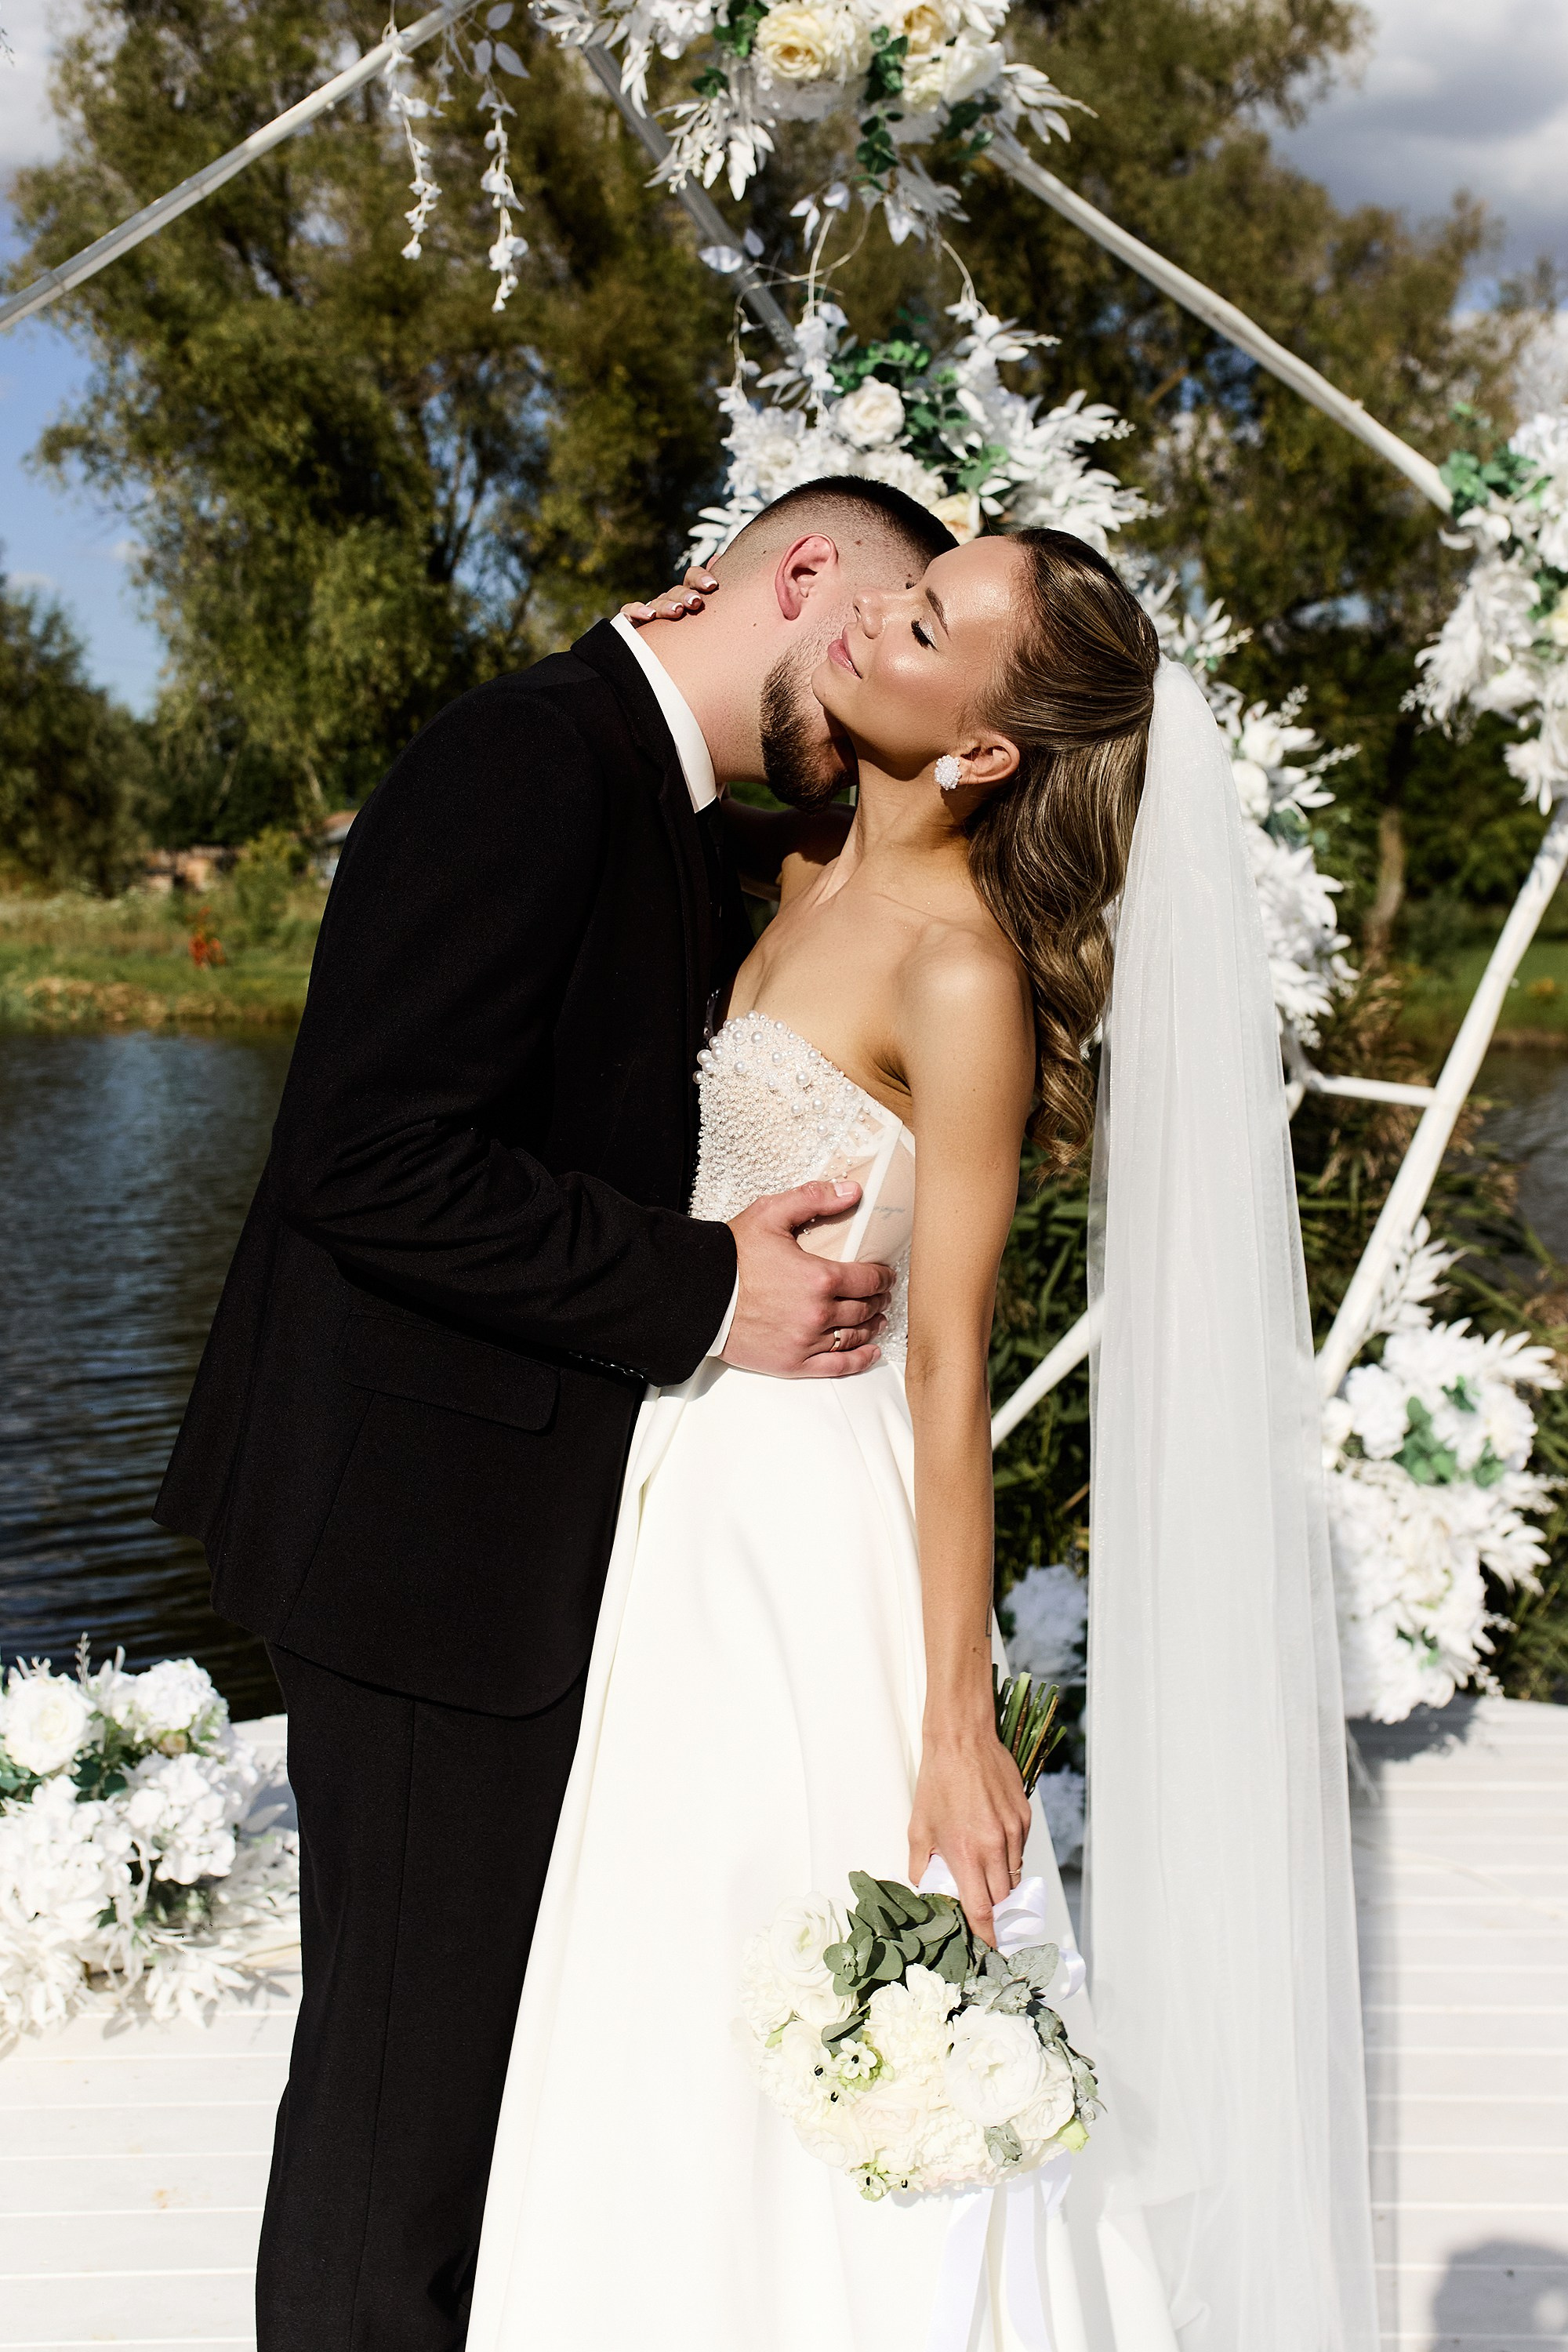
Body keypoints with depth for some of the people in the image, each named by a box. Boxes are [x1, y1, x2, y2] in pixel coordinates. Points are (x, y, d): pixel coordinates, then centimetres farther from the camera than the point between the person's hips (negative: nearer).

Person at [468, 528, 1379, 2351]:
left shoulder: (964, 975, -18)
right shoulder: (812, 882, 5)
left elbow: (947, 1372, -19)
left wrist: (956, 1734, -17)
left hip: (818, 1530, -8)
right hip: (697, 1498, 8)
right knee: (683, 2043, 19)